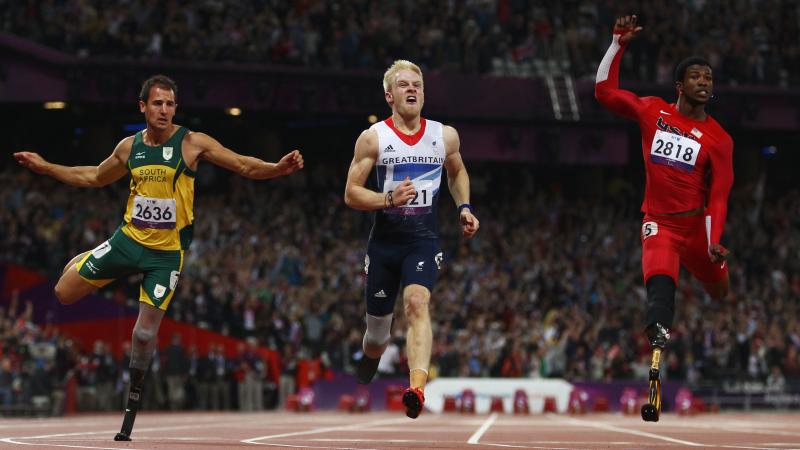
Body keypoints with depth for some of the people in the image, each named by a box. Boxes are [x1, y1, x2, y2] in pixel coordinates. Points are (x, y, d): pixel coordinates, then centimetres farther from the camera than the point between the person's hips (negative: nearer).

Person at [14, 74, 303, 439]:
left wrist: (278, 169, -29)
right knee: (64, 293, 1)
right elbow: (95, 178, 21)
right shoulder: (129, 147, 3)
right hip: (128, 239, 3)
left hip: (167, 252, -3)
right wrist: (45, 167, 19)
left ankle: (132, 406, 15)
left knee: (145, 333, -4)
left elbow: (245, 166, -10)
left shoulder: (192, 143, -9)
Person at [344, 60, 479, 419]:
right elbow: (351, 194, -5)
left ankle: (417, 388, -43)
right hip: (385, 239, 0)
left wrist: (464, 207, 10)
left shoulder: (445, 136, 5)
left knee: (417, 303, -27)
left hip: (424, 238, 0)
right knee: (377, 327, 9)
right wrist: (389, 199, -21)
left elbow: (457, 173, 26)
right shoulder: (373, 138, -3)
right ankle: (360, 387, 40)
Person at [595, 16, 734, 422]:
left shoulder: (719, 139, -1)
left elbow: (718, 197, -6)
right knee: (660, 282, -25)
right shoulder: (653, 111, 5)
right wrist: (618, 45, 2)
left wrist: (714, 243, -19)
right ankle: (655, 373, -38)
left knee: (722, 294, 6)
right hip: (659, 223, -2)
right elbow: (604, 90, 10)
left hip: (697, 226, 2)